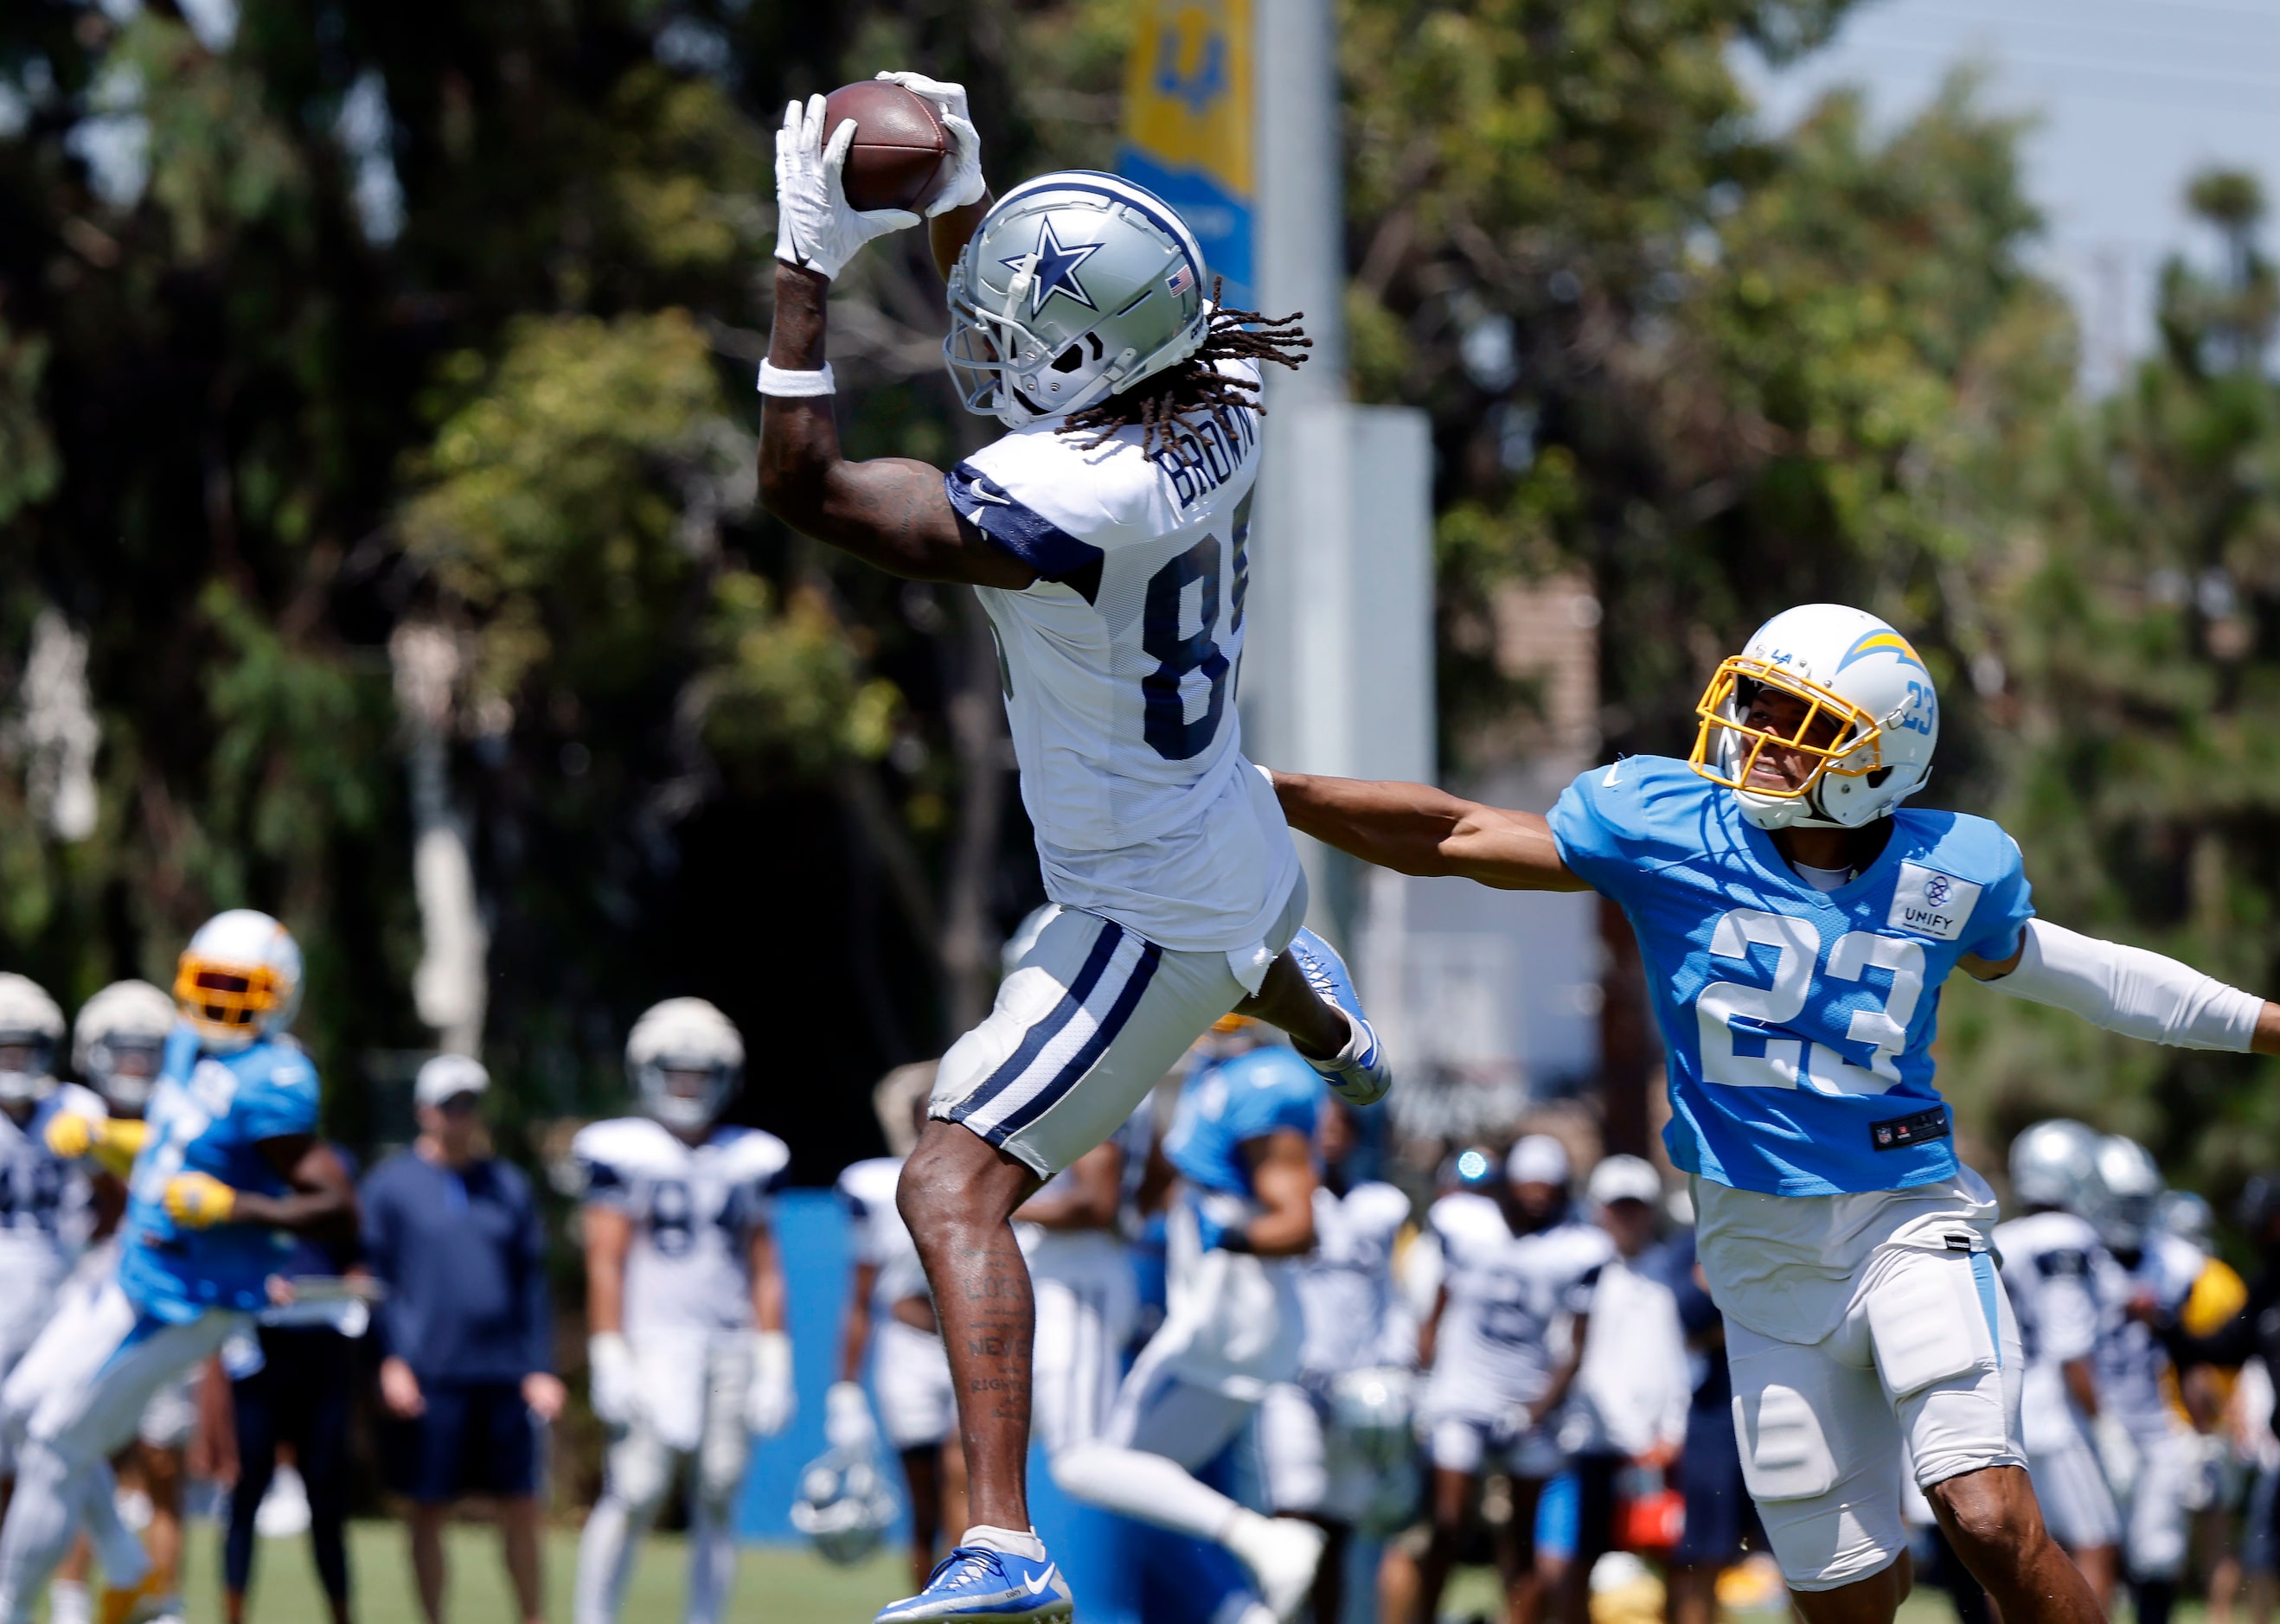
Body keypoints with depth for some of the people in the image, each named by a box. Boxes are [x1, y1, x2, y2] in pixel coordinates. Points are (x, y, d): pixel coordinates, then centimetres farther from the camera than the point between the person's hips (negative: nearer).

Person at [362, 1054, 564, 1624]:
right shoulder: (391, 1184, 3)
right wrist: (391, 1360, -9)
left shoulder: (508, 1186, 13)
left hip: (503, 1374, 3)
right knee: (426, 1512, 2)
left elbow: (532, 1283, 14)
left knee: (521, 1511, 3)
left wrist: (540, 1368, 6)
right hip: (428, 1375, -3)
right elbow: (375, 1278, 1)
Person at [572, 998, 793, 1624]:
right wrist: (610, 1360, -8)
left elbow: (764, 1270, 14)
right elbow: (605, 1264, -2)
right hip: (652, 1344, -4)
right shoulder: (623, 1152, 1)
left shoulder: (748, 1160, 13)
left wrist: (773, 1365, 8)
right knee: (632, 1496, -12)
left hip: (731, 1350, 4)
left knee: (716, 1506, 1)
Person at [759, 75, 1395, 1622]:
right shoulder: (1218, 415, -9)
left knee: (957, 1190, -14)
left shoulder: (1068, 504, -34)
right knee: (1246, 945, 46)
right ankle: (1335, 1035, 82)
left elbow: (805, 483, -27)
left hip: (1149, 914, -9)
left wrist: (811, 259, -24)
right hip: (1241, 843, 9)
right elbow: (1024, 358, 14)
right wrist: (960, 194, 5)